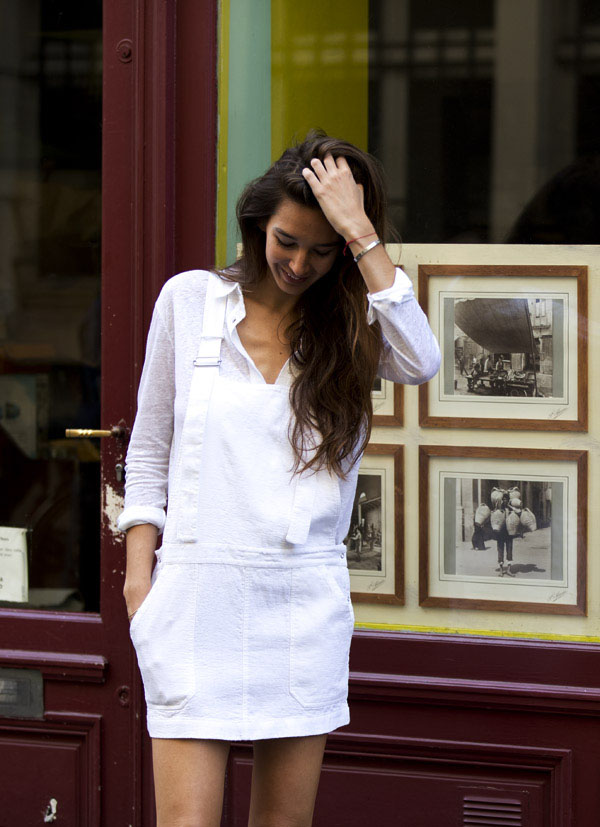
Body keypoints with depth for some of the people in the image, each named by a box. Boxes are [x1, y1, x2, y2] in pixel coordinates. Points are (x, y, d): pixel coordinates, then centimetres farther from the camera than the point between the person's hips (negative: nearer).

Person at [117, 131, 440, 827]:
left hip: (307, 596, 1)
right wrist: (138, 573, 3)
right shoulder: (191, 299, 6)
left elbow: (421, 363, -17)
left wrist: (360, 233, -15)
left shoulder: (354, 326, 7)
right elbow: (149, 449, 11)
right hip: (198, 585, -1)